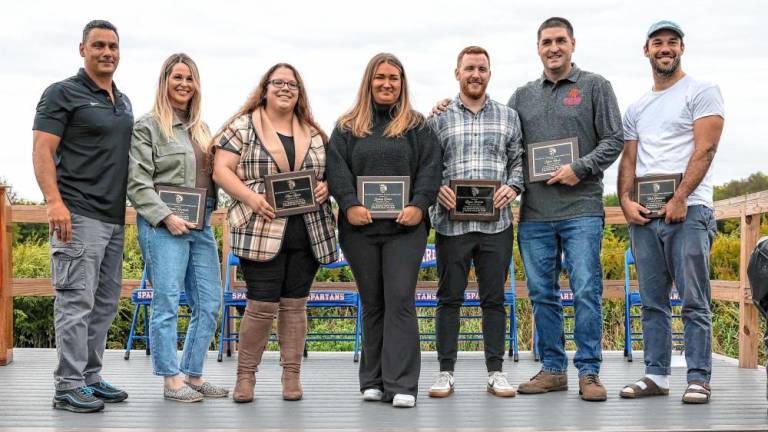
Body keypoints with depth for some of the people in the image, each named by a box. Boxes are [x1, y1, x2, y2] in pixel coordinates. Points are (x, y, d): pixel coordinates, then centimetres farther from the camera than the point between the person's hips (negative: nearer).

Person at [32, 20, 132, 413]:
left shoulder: (123, 102, 19)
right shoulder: (62, 94, -3)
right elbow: (42, 151, -10)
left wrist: (129, 206, 17)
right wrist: (54, 202, -22)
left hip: (114, 218, 8)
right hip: (79, 215, -8)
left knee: (105, 303, 10)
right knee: (76, 301, -7)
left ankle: (90, 378, 19)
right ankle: (68, 387, -2)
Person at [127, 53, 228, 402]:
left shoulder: (201, 128, 20)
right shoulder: (148, 126, -1)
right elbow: (137, 182, -8)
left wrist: (209, 214, 9)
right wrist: (166, 217, -16)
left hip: (201, 225, 7)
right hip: (164, 226, -7)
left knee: (209, 304, 6)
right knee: (167, 303, -4)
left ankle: (193, 374, 16)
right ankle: (171, 380, 3)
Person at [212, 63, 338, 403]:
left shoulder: (314, 134, 15)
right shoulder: (242, 127, 2)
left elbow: (330, 170, 19)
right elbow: (221, 170, -3)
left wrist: (326, 186, -3)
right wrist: (250, 197, -17)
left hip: (308, 233, 4)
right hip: (261, 232, -4)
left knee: (295, 304, 8)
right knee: (262, 305, -5)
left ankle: (292, 375, 16)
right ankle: (245, 375, 10)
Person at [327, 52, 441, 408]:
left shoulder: (417, 126, 10)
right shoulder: (347, 126, 12)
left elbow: (430, 168, 1)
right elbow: (336, 168, 1)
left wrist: (419, 205, -13)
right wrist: (349, 205, -13)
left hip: (405, 225, -2)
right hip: (360, 227, 2)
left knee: (400, 300, -7)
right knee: (371, 303, 8)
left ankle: (401, 384, -6)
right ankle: (373, 381, 15)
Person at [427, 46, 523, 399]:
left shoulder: (508, 117, 12)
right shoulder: (439, 118, 7)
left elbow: (519, 160, 11)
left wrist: (512, 187, -7)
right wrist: (436, 188, -12)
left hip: (496, 222, 1)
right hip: (452, 221, -1)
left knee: (494, 298, 6)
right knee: (449, 297, 4)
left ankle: (495, 371, 15)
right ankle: (445, 372, 12)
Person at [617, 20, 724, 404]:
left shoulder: (701, 92, 2)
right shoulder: (636, 109, 20)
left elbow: (705, 149, -8)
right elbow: (628, 160, 16)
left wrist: (679, 199, -17)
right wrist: (626, 200, -3)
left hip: (688, 210, -6)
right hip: (644, 214, 6)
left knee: (694, 301, -5)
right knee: (652, 301, 8)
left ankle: (699, 379, 0)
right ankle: (656, 375, 14)